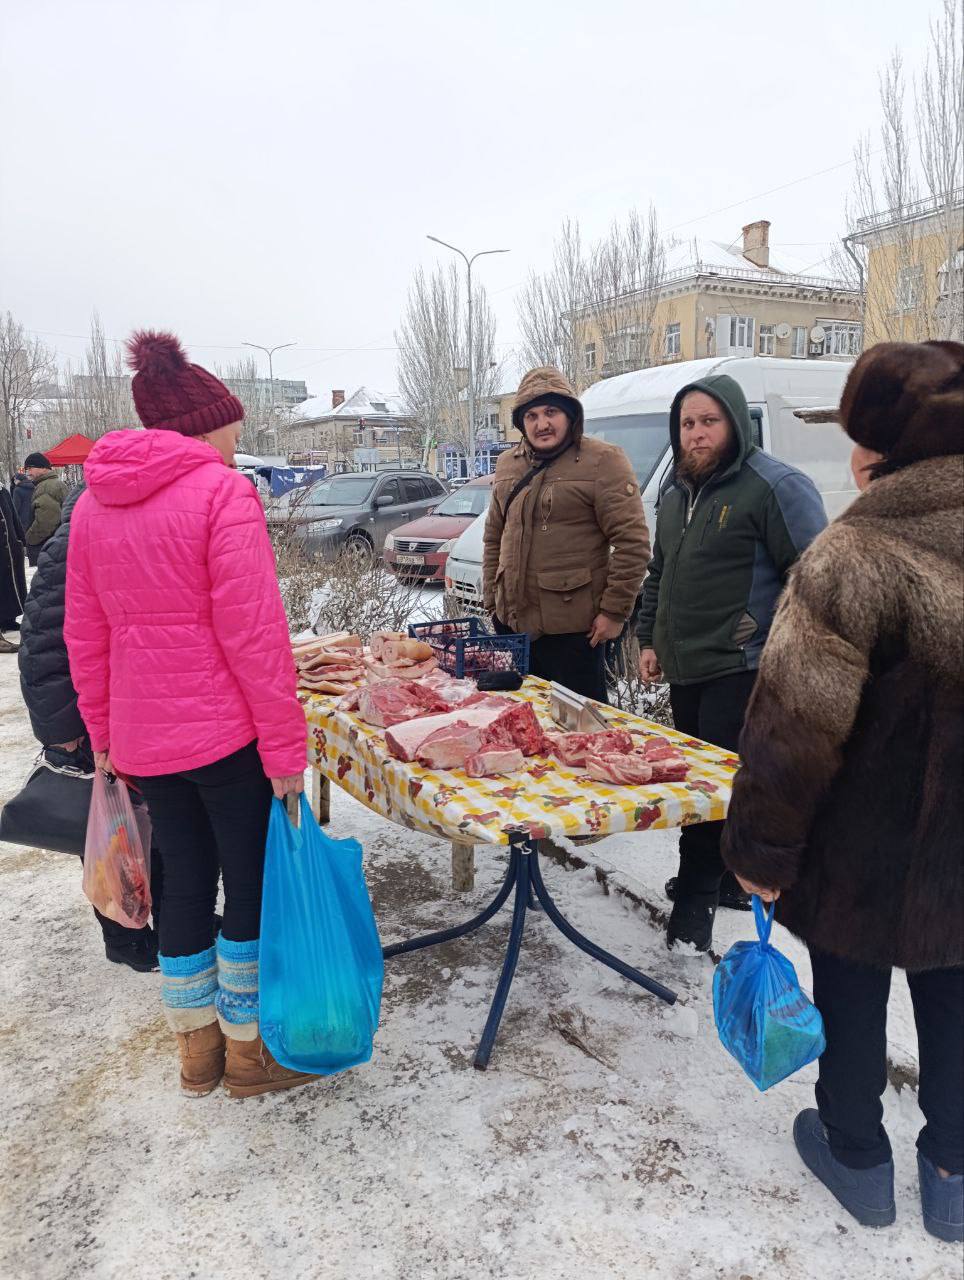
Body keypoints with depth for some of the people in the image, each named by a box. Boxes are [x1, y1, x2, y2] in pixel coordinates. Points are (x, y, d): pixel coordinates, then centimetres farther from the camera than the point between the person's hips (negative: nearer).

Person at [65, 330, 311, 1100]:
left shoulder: (94, 502, 8)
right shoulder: (223, 493, -13)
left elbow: (84, 637, 11)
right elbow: (253, 632, -19)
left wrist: (104, 735, 19)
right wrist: (286, 746, -14)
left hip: (143, 739, 7)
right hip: (226, 735, -7)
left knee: (185, 882, 19)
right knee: (255, 888, 10)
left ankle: (197, 1049, 34)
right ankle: (248, 1052, 26)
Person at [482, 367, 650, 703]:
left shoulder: (603, 461, -9)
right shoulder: (508, 464, 13)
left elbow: (633, 542, -13)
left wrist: (614, 611, -13)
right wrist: (491, 601, 16)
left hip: (572, 628, -7)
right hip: (511, 622, 7)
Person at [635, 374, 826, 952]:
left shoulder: (775, 486, -10)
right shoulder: (676, 494, 16)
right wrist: (649, 638, 18)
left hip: (740, 670, -8)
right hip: (684, 667, 9)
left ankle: (696, 902, 4)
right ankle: (730, 880, 32)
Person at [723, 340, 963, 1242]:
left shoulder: (859, 555, -23)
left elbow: (796, 723, -24)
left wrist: (759, 842, -13)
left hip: (867, 842, -5)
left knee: (851, 994, 16)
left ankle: (856, 1156, 37)